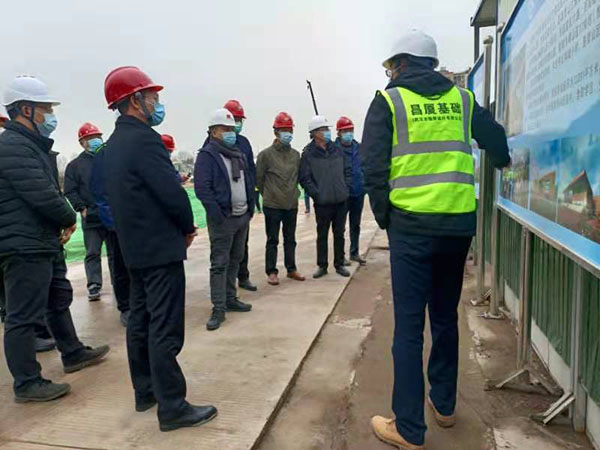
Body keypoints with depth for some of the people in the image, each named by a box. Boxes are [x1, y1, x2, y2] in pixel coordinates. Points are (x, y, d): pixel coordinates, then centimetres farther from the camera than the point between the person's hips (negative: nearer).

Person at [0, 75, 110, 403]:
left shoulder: (31, 144, 16)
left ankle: (73, 354, 38)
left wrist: (61, 224, 2)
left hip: (45, 242, 11)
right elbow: (43, 196, -24)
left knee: (59, 300, 22)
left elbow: (50, 190, 17)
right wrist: (69, 219, -6)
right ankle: (27, 384, 11)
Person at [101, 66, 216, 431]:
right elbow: (171, 192, -21)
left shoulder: (113, 144, 13)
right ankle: (173, 407, 4)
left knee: (141, 320, 16)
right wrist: (188, 227, -3)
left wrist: (179, 225, 11)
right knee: (165, 329, -5)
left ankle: (145, 392, 29)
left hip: (135, 246, 10)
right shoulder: (143, 139, -17)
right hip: (160, 247, -10)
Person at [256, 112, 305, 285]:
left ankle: (291, 269, 26)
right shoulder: (266, 154, -8)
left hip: (292, 205, 5)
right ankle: (272, 272, 13)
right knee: (272, 240, 4)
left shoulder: (296, 154, 6)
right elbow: (259, 179, -3)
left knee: (290, 239, 14)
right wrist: (268, 195, 4)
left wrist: (293, 192, 12)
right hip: (272, 205, -4)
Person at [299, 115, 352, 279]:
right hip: (322, 203, -4)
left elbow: (347, 170, 15)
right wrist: (316, 194, -12)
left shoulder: (336, 150, 8)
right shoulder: (308, 154, -5)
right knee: (322, 235, 7)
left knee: (339, 234, 11)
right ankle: (322, 266, 20)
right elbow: (305, 178, -7)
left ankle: (339, 264, 24)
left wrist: (346, 187, 5)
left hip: (341, 201, 4)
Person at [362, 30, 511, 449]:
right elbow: (497, 143, 22)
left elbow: (373, 165, -6)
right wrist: (502, 164, 45)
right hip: (459, 223, 5)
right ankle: (444, 404, 32)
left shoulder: (389, 99, 1)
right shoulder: (462, 98, 12)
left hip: (411, 224, -4)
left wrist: (383, 216, 6)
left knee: (409, 324, 1)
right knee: (445, 316, 18)